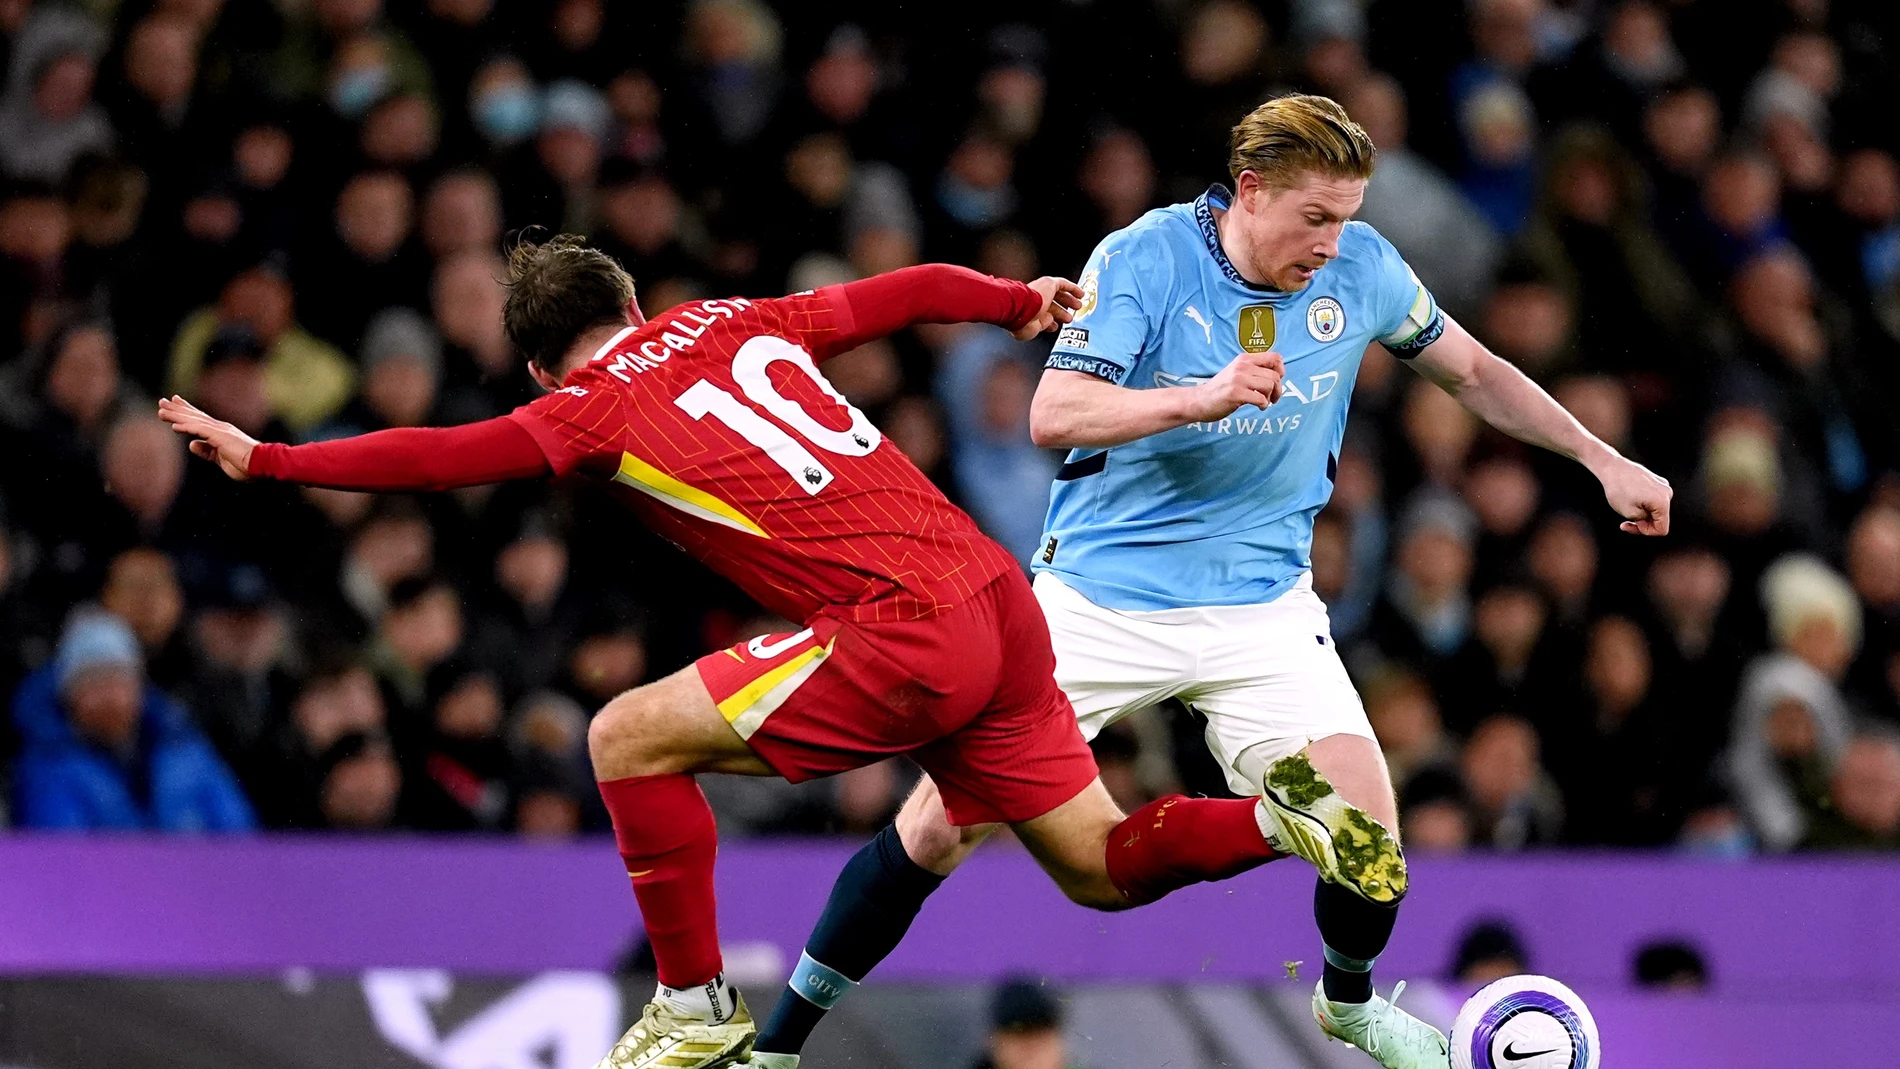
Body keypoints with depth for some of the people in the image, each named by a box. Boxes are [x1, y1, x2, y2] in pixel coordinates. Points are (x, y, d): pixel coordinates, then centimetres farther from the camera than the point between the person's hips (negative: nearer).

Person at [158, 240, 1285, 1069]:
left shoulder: (598, 403, 2)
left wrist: (266, 460, 1)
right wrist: (1023, 301, 44)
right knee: (1105, 869, 17)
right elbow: (910, 293, 27)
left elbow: (441, 457, -6)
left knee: (630, 737, 3)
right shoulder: (737, 321, 20)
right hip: (1002, 598, 7)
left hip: (907, 637, -7)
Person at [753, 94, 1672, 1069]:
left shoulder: (1361, 269, -3)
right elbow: (1052, 415, -23)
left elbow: (1473, 373, 13)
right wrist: (1204, 396, -35)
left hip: (1261, 603, 3)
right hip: (1100, 596, -3)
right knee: (942, 824, -8)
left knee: (1368, 835, -11)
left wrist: (1604, 460, 14)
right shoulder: (1140, 262, -14)